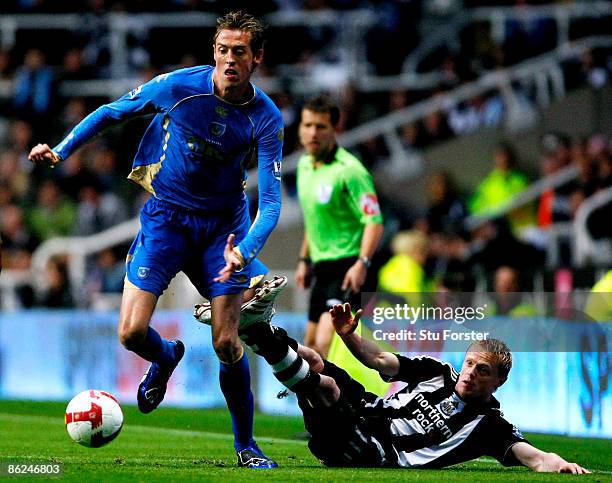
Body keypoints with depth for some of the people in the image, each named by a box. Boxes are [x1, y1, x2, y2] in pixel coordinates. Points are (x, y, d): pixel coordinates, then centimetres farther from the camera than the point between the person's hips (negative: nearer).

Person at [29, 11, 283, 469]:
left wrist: (244, 251, -33)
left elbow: (271, 202, -16)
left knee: (226, 344, -8)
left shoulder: (267, 119, -14)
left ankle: (246, 445, 12)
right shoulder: (177, 86, -16)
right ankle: (166, 357, 27)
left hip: (224, 225, 0)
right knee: (132, 333, -12)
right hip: (165, 216, 0)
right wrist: (61, 150, -4)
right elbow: (112, 112, 2)